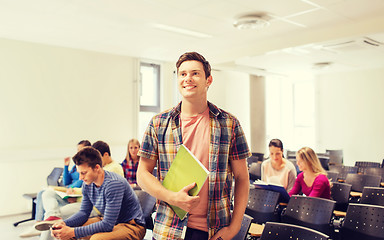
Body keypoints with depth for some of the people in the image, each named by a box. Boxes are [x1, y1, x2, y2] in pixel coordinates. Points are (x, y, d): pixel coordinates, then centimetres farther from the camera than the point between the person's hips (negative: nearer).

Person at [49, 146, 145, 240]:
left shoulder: (113, 184, -27)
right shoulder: (87, 183, -3)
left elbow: (107, 225, -27)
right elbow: (84, 212, 7)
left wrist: (72, 232, -30)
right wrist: (64, 223, -13)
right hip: (107, 221, 7)